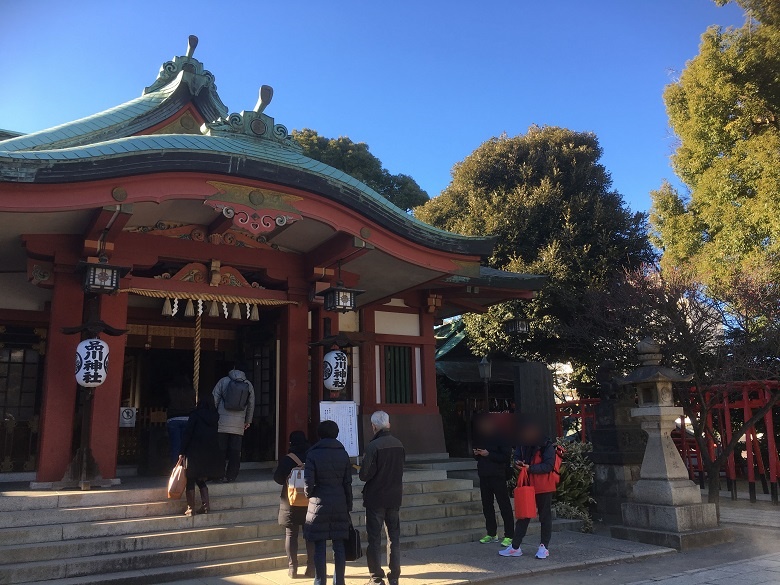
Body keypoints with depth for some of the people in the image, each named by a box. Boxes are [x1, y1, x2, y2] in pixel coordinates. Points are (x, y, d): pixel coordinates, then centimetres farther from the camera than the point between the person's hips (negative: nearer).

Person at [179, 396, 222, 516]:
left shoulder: (195, 415, -3)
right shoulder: (215, 417, 9)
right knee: (201, 480, 18)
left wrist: (182, 452, -7)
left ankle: (191, 509, 3)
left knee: (191, 480, 5)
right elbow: (217, 436, 8)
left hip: (195, 453, -4)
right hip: (211, 454, 4)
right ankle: (206, 506, 8)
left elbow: (187, 434, -9)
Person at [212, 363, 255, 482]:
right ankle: (231, 475, 8)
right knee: (235, 451, 6)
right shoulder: (248, 384, 8)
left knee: (220, 449, 5)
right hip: (239, 423, 1)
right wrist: (248, 421, 22)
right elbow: (251, 404, 12)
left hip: (222, 421, -1)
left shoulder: (223, 381, 2)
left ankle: (220, 474, 4)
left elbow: (214, 400, 0)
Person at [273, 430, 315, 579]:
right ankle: (311, 568, 11)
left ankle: (292, 568, 9)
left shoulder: (286, 460, -10)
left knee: (291, 534, 8)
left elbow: (278, 479, -4)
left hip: (291, 503, -2)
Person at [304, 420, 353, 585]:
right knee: (339, 546, 10)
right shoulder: (343, 454, 3)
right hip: (340, 505, 3)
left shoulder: (313, 454, -7)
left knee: (320, 547, 5)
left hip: (319, 504, -3)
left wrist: (308, 494, 10)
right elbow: (348, 482, 5)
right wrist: (349, 505, 12)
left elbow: (308, 482, -11)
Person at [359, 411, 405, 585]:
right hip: (394, 497, 5)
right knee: (394, 536, 14)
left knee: (374, 538, 6)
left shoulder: (373, 446, -19)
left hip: (375, 498, -5)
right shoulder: (399, 444, -1)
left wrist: (362, 473, 3)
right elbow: (401, 468, 8)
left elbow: (365, 474, -18)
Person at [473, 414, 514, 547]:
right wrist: (477, 454, 0)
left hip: (498, 475, -7)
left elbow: (506, 456, -12)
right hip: (484, 475, 7)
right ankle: (491, 534, 20)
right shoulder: (481, 436, 16)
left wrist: (489, 454, -18)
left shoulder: (501, 436, -6)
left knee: (504, 505, -4)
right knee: (487, 505, 10)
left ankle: (509, 535, -1)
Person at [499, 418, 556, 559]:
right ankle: (515, 547, 13)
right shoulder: (523, 445, 4)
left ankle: (544, 547, 18)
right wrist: (518, 463, -6)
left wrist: (530, 468, -25)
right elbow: (517, 456, 17)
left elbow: (548, 466, -19)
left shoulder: (547, 446, -14)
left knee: (545, 516, 7)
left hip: (543, 487, -6)